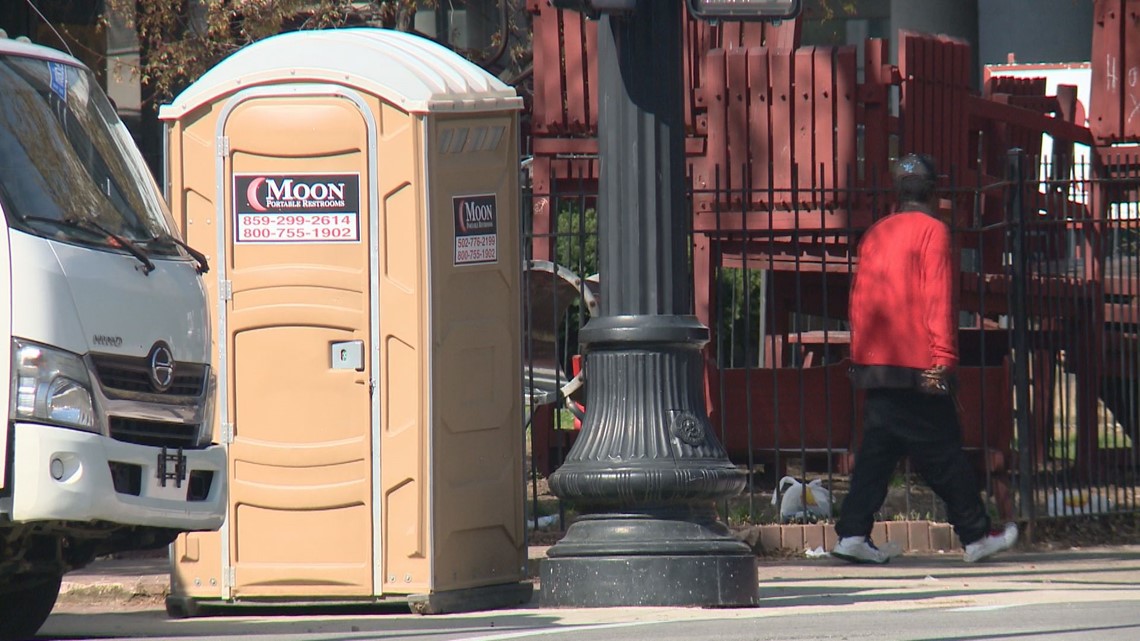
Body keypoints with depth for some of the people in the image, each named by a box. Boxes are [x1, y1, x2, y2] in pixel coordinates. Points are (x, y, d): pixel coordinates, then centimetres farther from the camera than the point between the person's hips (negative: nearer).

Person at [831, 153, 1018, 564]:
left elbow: (860, 299, 17)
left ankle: (853, 534, -4)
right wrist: (942, 358, -15)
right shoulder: (932, 231, -5)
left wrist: (858, 354, 21)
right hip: (917, 364, -6)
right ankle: (976, 537, 6)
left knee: (877, 450, 6)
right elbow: (938, 299, -12)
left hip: (874, 362, 6)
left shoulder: (876, 234, 15)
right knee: (942, 455, -1)